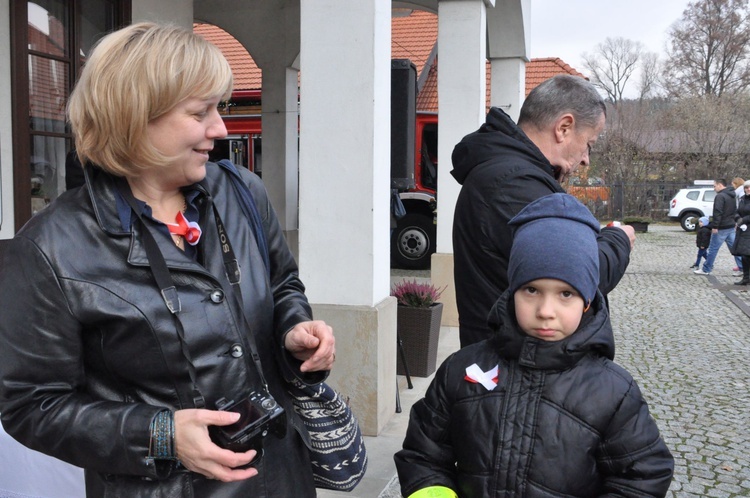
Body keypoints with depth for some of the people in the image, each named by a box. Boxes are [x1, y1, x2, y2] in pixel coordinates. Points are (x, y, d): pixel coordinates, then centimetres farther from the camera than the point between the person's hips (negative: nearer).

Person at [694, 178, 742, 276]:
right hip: (731, 226, 9)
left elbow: (718, 212, -22)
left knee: (713, 249, -2)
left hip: (722, 227, -9)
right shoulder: (732, 196, 14)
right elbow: (736, 211, 22)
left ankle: (706, 269, 4)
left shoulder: (720, 196, -15)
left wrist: (715, 226, -21)